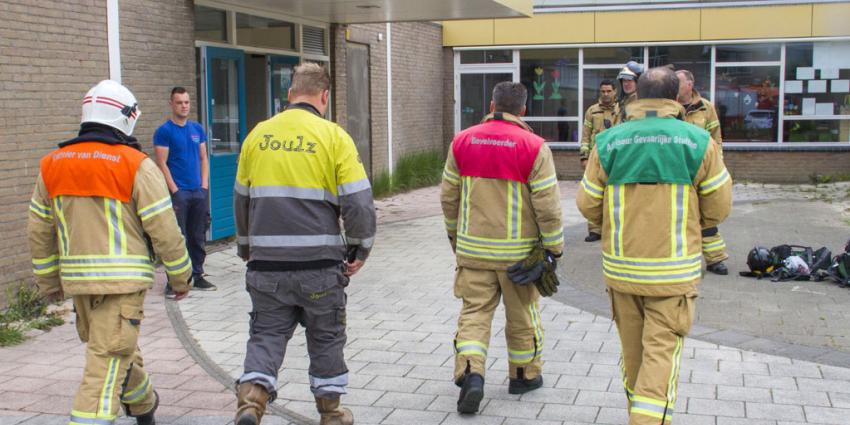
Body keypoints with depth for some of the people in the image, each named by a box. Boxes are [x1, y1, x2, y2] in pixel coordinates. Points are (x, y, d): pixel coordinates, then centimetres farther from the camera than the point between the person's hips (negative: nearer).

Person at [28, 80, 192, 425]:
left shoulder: (51, 165, 8)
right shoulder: (136, 166, -10)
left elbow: (38, 230, 13)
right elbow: (163, 229, -10)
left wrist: (48, 280, 23)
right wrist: (181, 277, 2)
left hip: (77, 278, 6)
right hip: (123, 278, -6)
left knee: (118, 347, 24)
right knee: (108, 358, -3)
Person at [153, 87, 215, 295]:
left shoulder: (197, 129, 12)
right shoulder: (164, 131, -4)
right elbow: (162, 164, -8)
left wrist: (204, 185, 4)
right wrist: (175, 191, -13)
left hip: (199, 192, 5)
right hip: (178, 192, -5)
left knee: (198, 237, 11)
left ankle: (197, 276, 21)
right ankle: (173, 281, 2)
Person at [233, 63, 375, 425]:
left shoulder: (258, 135, 6)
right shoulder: (333, 136, -6)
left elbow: (241, 201, 16)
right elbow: (358, 202, -10)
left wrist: (246, 247, 29)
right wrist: (360, 249, 5)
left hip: (266, 263, 2)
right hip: (320, 264, -2)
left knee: (266, 334, 13)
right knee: (326, 338, 14)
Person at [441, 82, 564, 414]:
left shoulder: (462, 141, 0)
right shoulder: (533, 146, -11)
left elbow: (448, 196, 7)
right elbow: (547, 204, -11)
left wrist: (454, 234, 21)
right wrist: (554, 246, 0)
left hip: (473, 248, 2)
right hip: (518, 251, -2)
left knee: (474, 311, 7)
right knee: (522, 314, 15)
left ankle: (470, 374, -11)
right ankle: (524, 375, 30)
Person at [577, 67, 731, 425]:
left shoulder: (608, 143, -3)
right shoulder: (699, 143, -6)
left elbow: (588, 205, 0)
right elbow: (718, 207, -1)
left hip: (620, 266, 3)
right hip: (674, 269, -2)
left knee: (632, 350, 18)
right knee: (662, 353, 2)